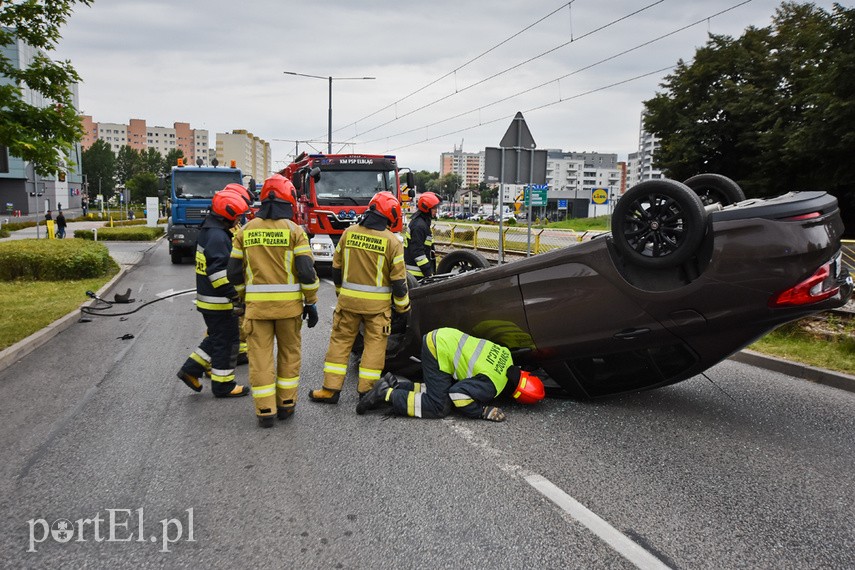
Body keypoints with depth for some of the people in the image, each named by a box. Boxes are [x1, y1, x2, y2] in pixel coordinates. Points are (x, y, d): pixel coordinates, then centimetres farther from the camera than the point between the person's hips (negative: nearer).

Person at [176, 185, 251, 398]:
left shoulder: (209, 231, 14)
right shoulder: (217, 236, -21)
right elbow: (219, 271, -28)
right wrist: (234, 296, -25)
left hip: (208, 299, 10)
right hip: (218, 301, -10)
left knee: (216, 337, 22)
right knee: (226, 341, 2)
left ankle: (191, 370, 22)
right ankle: (223, 385, 12)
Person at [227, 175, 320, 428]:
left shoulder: (245, 231, 5)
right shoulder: (294, 230, -5)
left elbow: (234, 272, 7)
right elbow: (306, 271, -9)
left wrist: (244, 298, 21)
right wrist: (311, 303, 1)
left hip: (257, 304, 1)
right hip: (288, 304, -1)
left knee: (260, 355, 7)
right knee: (289, 353, 15)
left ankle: (265, 410, 9)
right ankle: (286, 404, 22)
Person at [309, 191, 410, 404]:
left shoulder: (349, 233, 1)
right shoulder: (392, 241, -9)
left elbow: (336, 267, 8)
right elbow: (398, 279, -7)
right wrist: (403, 306, 6)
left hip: (348, 299, 3)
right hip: (377, 303, -3)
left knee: (340, 340, 11)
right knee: (375, 344, 8)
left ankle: (331, 389, 13)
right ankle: (366, 390, 11)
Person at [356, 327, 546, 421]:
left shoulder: (506, 356, 4)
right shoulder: (493, 386, -20)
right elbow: (458, 394, -20)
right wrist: (484, 412, -14)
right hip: (439, 351, -9)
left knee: (443, 391, 13)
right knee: (440, 408, -9)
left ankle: (395, 384, 13)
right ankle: (387, 395, -6)